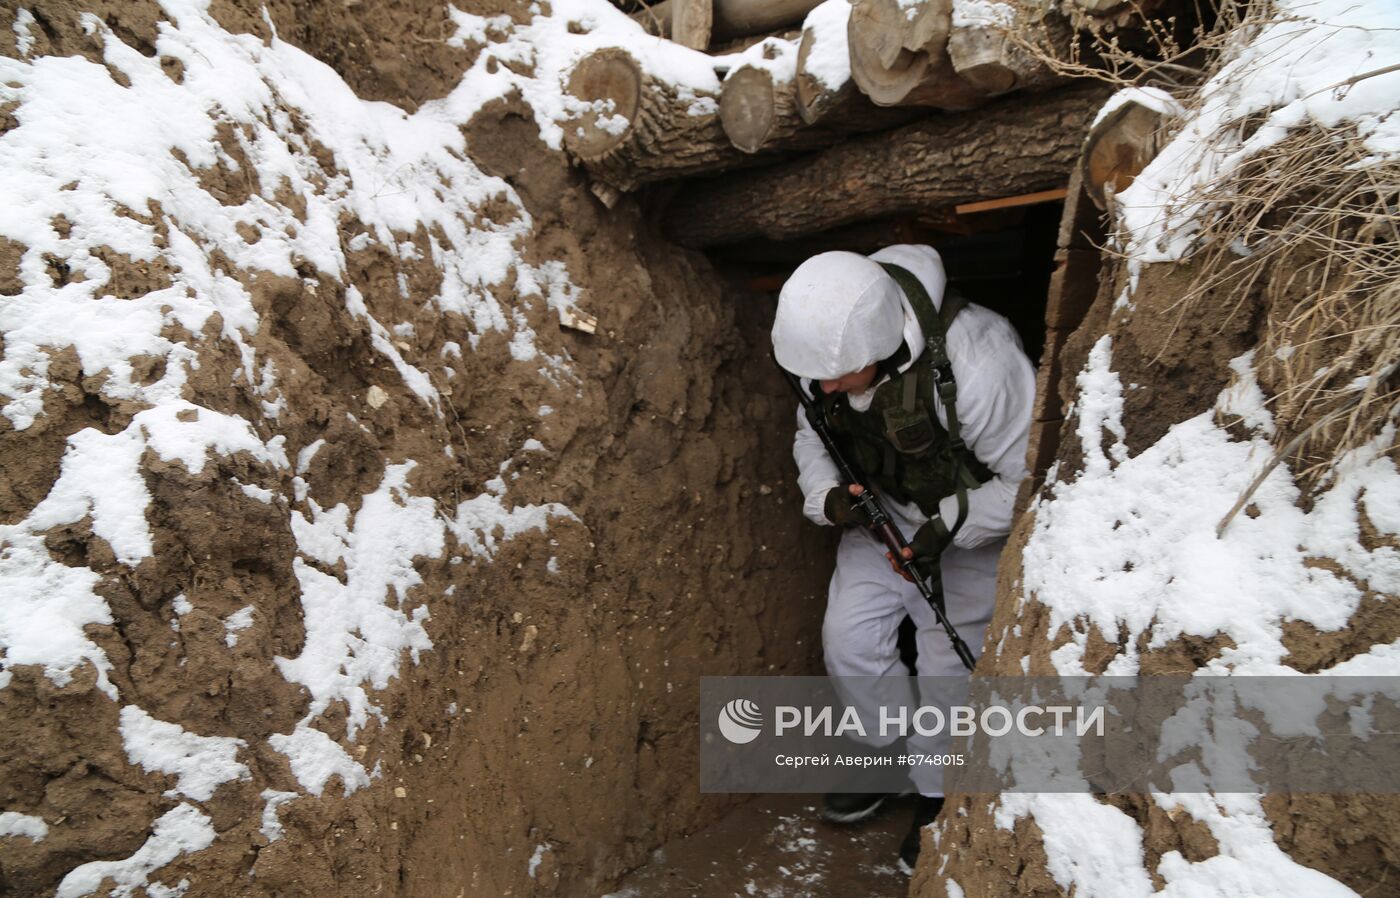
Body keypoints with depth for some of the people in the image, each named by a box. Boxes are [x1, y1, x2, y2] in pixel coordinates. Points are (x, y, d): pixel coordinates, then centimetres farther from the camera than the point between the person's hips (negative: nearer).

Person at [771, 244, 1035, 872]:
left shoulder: (977, 362, -38)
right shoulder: (829, 348, -19)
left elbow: (1030, 477, -25)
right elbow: (812, 431, -1)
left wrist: (949, 528, -32)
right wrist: (826, 496, -19)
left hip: (976, 519, -5)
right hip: (885, 508, 5)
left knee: (946, 662, 1)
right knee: (849, 639, 3)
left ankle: (939, 799, 27)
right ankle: (890, 755, 31)